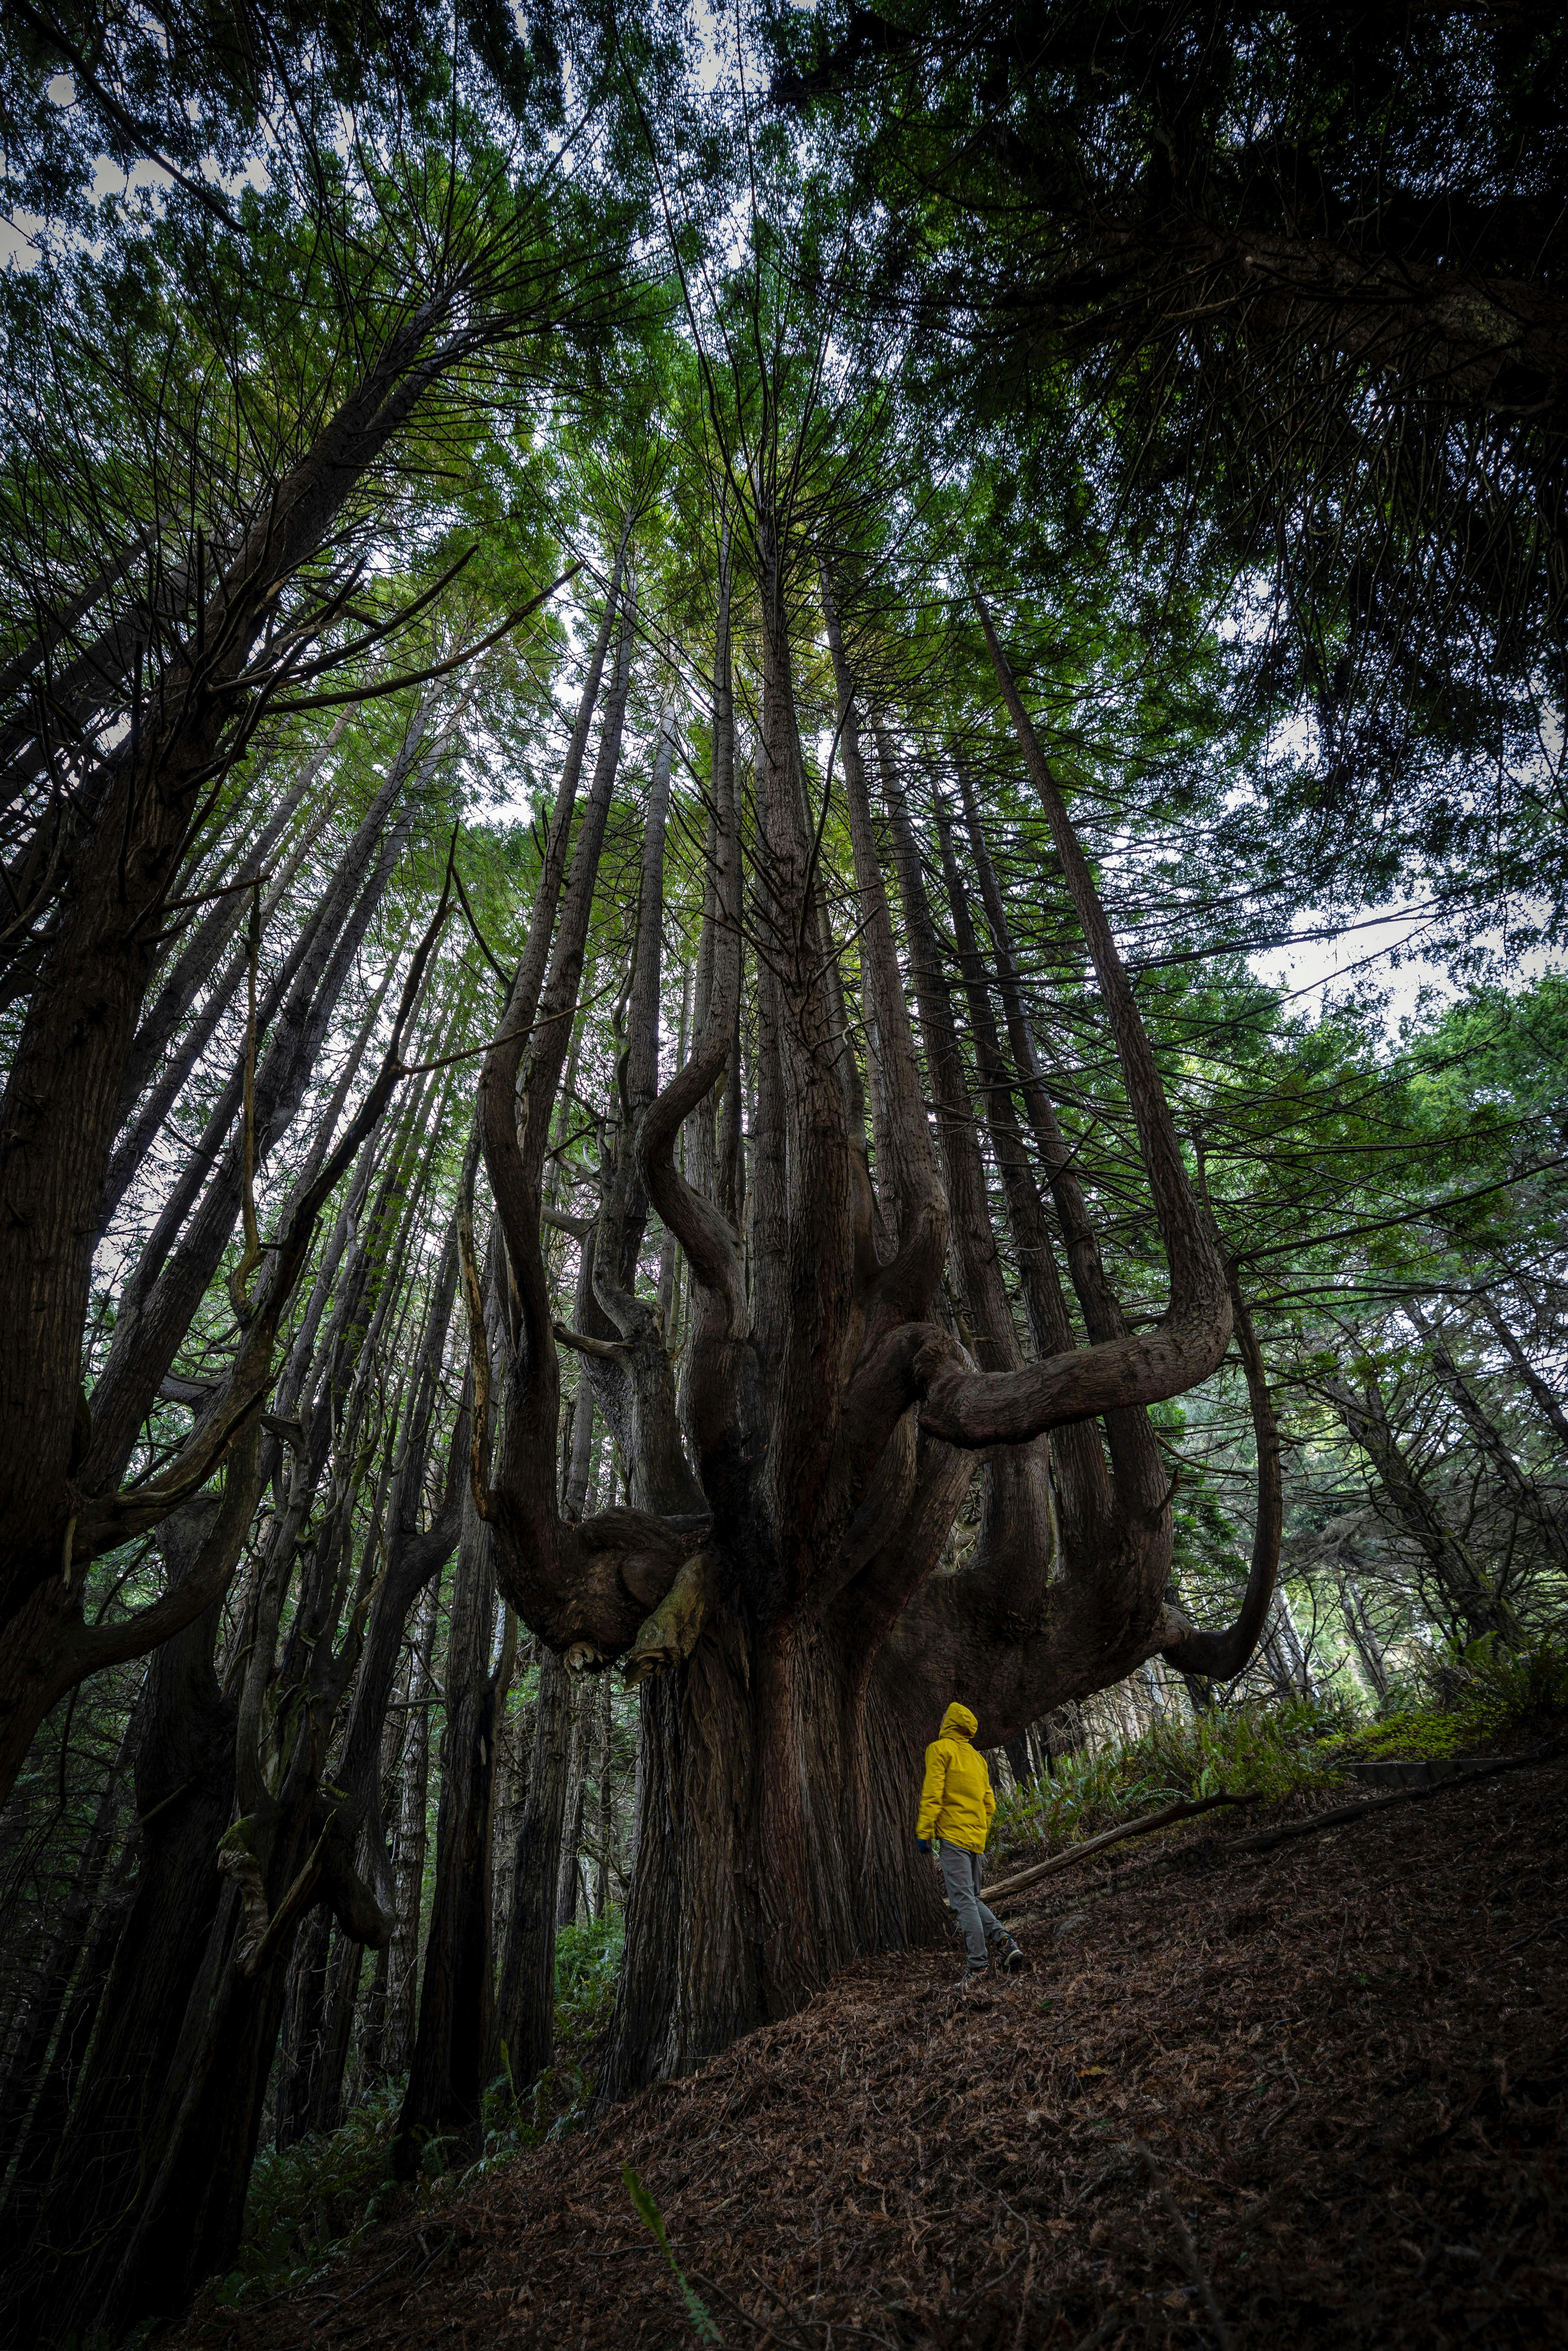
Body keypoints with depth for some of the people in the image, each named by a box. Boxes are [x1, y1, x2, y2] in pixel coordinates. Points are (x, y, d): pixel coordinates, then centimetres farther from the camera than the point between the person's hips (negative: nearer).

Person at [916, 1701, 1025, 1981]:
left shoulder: (940, 1749, -5)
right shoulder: (977, 1757, 19)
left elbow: (932, 1794, -14)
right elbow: (989, 1803, 20)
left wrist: (924, 1832, -13)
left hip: (953, 1835, -7)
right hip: (976, 1838, 7)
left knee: (964, 1900, -5)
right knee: (971, 1898, 15)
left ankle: (979, 1964, -8)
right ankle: (1003, 1941, -2)